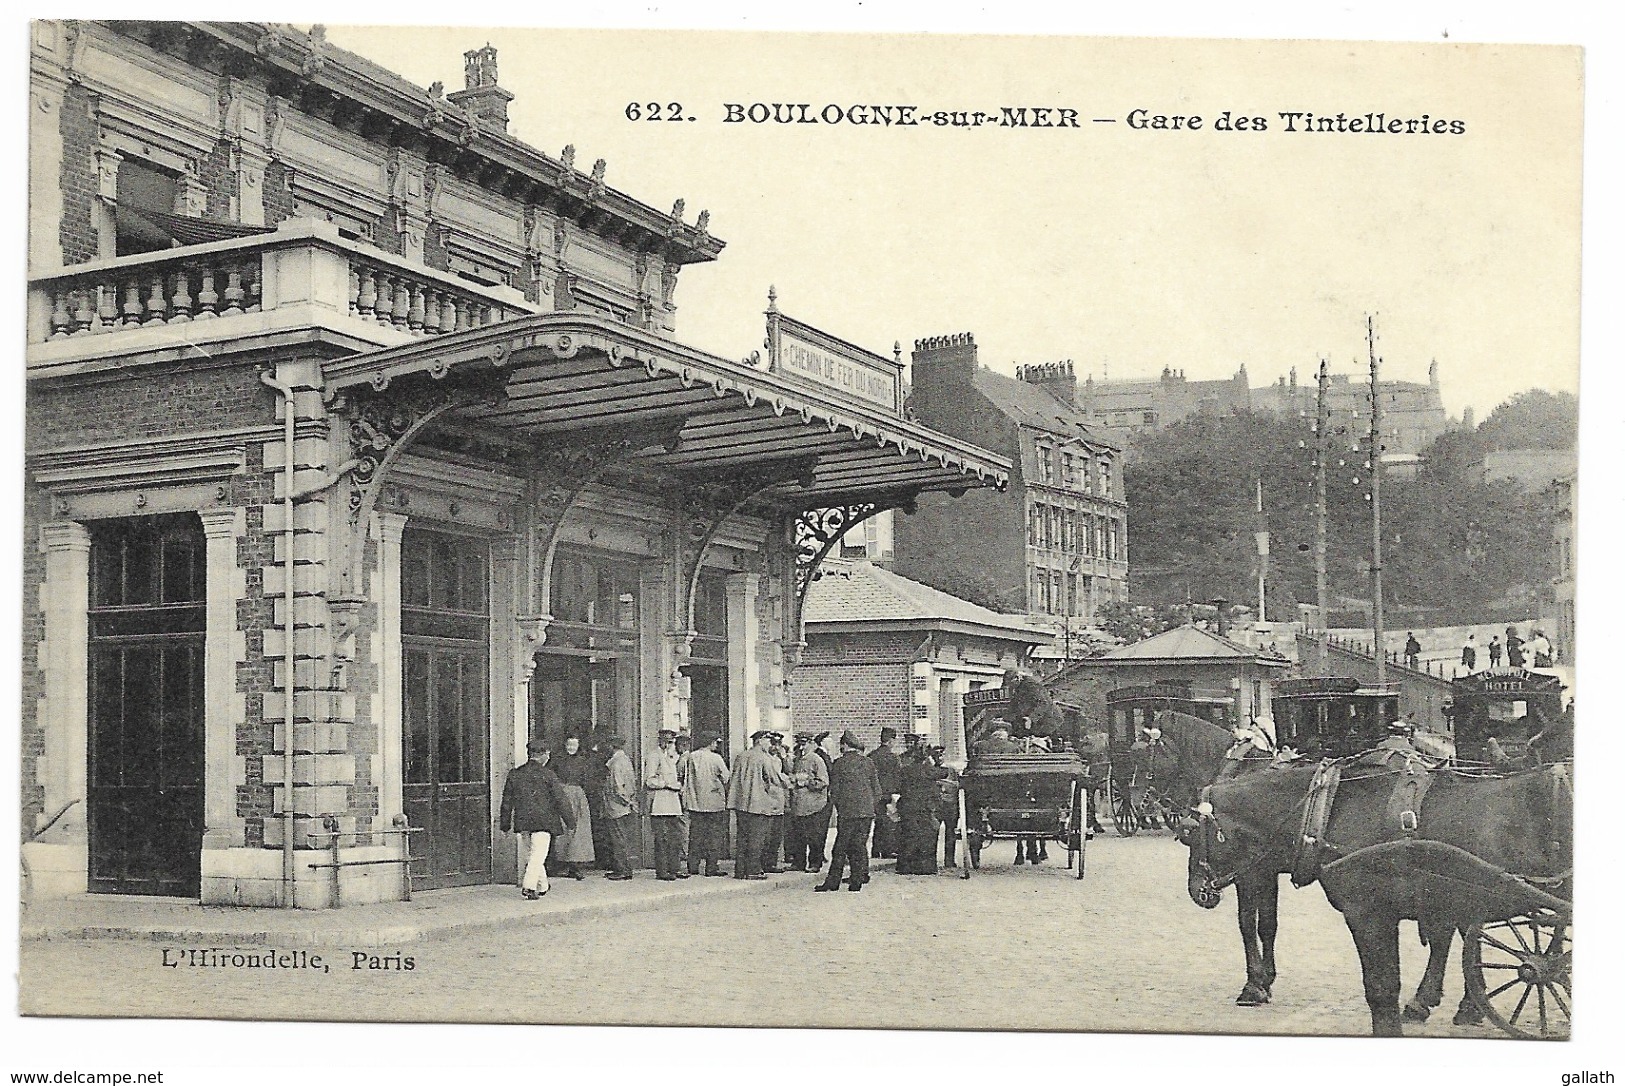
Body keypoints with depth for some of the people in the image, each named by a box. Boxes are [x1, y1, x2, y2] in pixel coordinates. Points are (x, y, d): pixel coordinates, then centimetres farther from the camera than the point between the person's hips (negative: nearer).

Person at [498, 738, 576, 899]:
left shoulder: (514, 774, 6)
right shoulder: (548, 775, -5)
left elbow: (507, 801, 10)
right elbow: (560, 800, -3)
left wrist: (505, 824, 17)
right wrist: (569, 820, 6)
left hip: (522, 821, 5)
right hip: (543, 820, -5)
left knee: (533, 852, 17)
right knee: (538, 854, -4)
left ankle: (542, 886, 25)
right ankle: (529, 886, -16)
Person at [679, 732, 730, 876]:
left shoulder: (689, 757, 2)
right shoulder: (716, 758, -8)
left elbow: (680, 775, 4)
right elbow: (726, 778, -4)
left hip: (694, 802, 4)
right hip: (714, 802, -4)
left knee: (696, 834, 10)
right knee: (714, 834, 2)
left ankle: (693, 867, 8)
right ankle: (711, 868, 0)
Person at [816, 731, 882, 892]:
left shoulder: (839, 763, -3)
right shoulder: (868, 762, 6)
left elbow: (834, 788, 0)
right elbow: (877, 789, 8)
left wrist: (835, 805, 13)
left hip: (846, 812, -3)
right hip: (867, 811, 3)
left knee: (840, 848, 1)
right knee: (860, 846, 8)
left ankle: (833, 881, 1)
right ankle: (857, 881, 9)